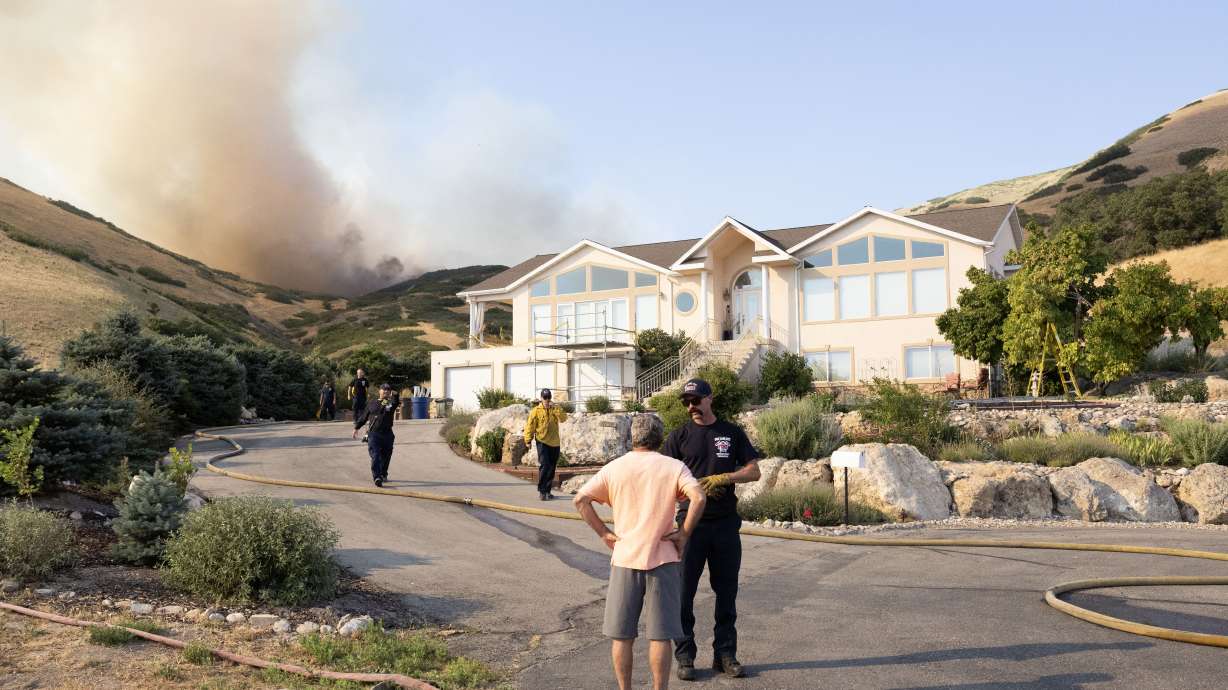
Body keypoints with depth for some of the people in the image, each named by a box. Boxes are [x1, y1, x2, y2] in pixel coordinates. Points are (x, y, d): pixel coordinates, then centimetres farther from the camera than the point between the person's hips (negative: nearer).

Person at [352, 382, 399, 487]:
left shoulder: (391, 403, 7)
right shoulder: (372, 404, 13)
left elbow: (396, 402, -19)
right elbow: (363, 417, 21)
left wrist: (395, 395, -40)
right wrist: (356, 428, 21)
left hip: (387, 434, 1)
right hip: (373, 434, -1)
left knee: (385, 457, 10)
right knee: (375, 456, -12)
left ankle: (383, 474, 29)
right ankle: (377, 477, -20)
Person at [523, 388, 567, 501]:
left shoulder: (556, 409, 8)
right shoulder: (536, 410, -2)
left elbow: (563, 418, -9)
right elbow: (530, 426, -2)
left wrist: (555, 408, -16)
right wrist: (528, 440, -7)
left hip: (554, 443, 4)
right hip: (542, 442, -4)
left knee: (551, 468, 9)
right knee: (544, 466, -15)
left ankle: (547, 490, 19)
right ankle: (541, 490, -8)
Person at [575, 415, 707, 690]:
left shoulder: (614, 468, 4)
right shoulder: (673, 467, -1)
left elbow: (581, 499, -5)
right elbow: (698, 498, -17)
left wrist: (603, 532, 1)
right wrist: (684, 533, -7)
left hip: (624, 557, 1)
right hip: (662, 558, -1)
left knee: (621, 634, 11)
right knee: (660, 635, 5)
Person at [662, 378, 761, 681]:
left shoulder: (732, 432, 8)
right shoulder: (679, 435, 4)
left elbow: (754, 471, 5)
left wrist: (722, 478, -11)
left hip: (726, 523, 2)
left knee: (726, 591, 9)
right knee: (684, 590, 1)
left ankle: (725, 654, 20)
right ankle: (684, 656, 11)